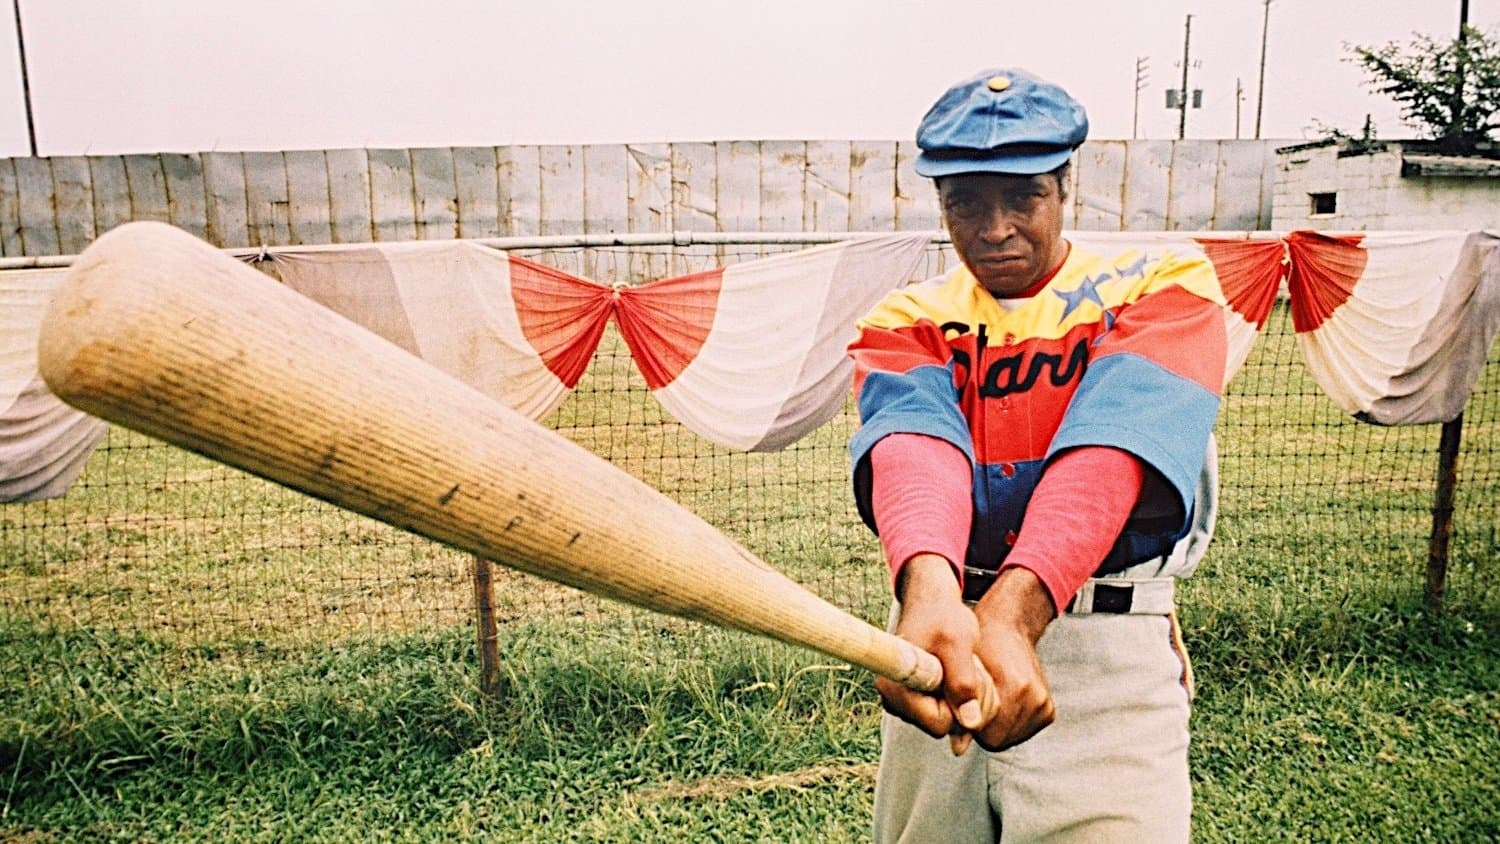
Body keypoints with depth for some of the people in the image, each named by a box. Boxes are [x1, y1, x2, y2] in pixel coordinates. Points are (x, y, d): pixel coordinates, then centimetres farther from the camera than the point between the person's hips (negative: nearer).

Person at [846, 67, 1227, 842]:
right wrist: (929, 591, -38)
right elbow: (914, 443, -18)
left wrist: (1011, 611, -37)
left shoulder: (1161, 286, -1)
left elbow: (1107, 450, -20)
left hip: (1111, 649, -2)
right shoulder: (909, 319, 5)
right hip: (939, 636, 3)